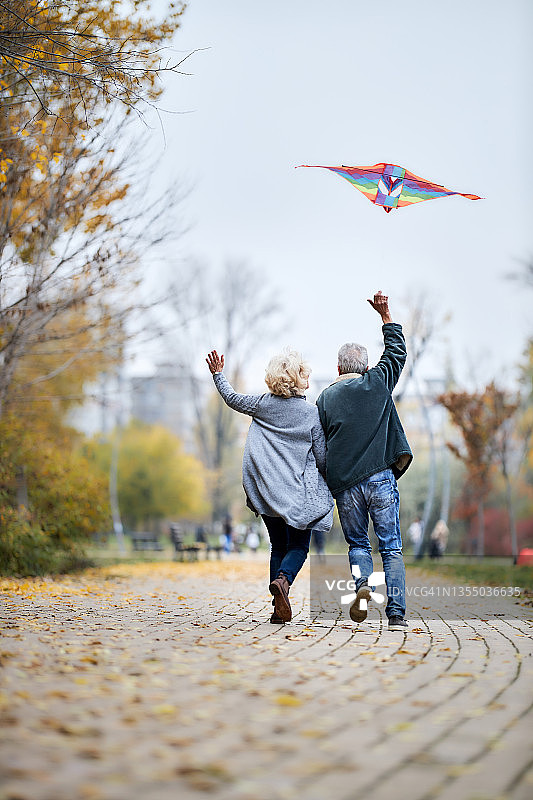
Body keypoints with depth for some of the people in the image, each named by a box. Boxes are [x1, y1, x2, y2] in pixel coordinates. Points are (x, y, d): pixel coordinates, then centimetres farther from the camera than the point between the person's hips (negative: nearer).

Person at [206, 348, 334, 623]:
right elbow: (322, 458, -5)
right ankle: (283, 579, -24)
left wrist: (217, 374, 32)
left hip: (266, 491, 3)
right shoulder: (312, 413, -8)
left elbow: (233, 399, 18)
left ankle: (279, 608, 4)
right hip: (298, 492, -3)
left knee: (278, 546, 14)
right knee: (298, 546, 7)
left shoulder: (263, 404, 0)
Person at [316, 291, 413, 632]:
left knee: (358, 543, 16)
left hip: (344, 485, 1)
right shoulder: (377, 382, 6)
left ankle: (362, 584, -13)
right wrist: (386, 315, 29)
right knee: (391, 547, 3)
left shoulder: (325, 398, 9)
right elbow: (397, 351, 22)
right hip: (380, 478, -1)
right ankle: (397, 613, -6)